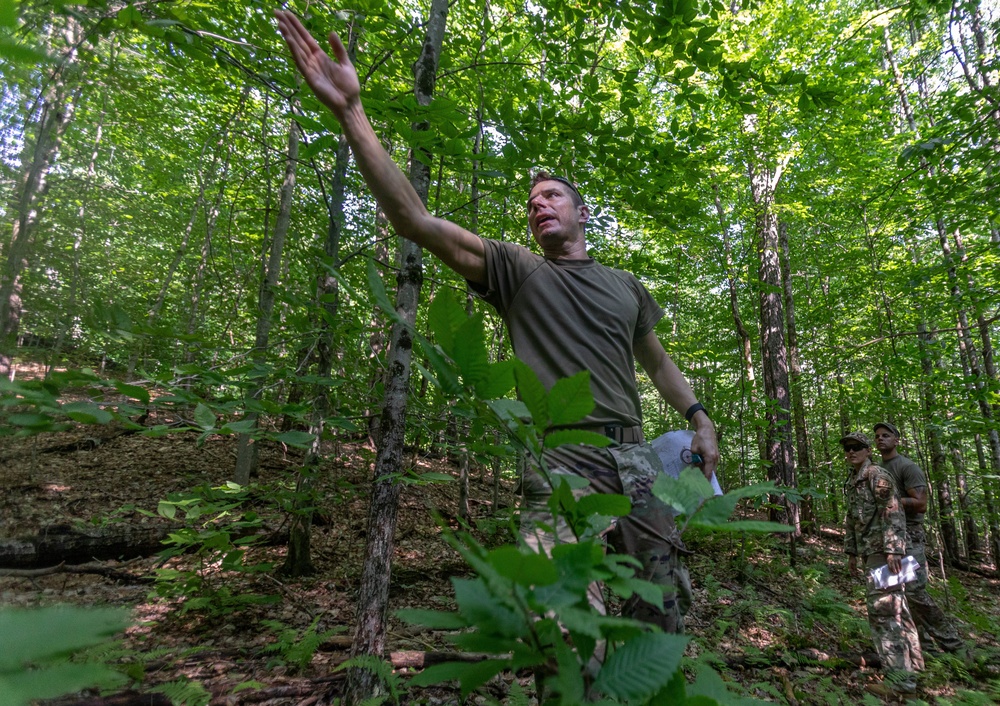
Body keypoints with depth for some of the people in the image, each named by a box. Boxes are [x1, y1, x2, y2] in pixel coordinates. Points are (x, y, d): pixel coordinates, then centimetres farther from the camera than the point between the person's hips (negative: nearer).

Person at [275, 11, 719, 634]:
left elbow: (657, 360, 30)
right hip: (562, 463, -4)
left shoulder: (626, 286, 18)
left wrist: (700, 419, 18)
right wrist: (352, 113, -14)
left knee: (662, 611, 11)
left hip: (637, 459, 5)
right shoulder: (515, 269, 5)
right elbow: (417, 220, -6)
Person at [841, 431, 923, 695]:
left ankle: (900, 677, -10)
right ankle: (910, 661, 27)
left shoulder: (877, 476, -12)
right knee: (895, 606, 16)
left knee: (882, 609, -12)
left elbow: (894, 513, -20)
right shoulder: (851, 482, 16)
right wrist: (851, 553, 19)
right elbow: (852, 520, 20)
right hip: (870, 551, 10)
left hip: (883, 550, -10)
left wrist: (893, 550, -26)